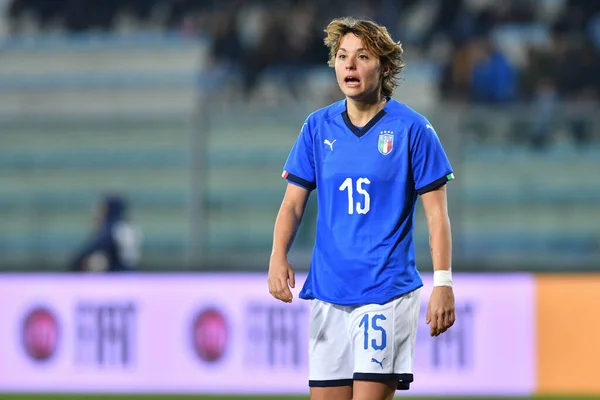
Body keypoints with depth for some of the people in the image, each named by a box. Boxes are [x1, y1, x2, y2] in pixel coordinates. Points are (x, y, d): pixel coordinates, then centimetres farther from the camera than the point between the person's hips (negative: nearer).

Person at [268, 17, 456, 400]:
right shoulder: (318, 127, 8)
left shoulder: (412, 128, -4)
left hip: (387, 291, -4)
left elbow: (436, 211, -3)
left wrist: (443, 282, -11)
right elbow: (293, 202, 10)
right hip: (327, 292, 4)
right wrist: (279, 257, -8)